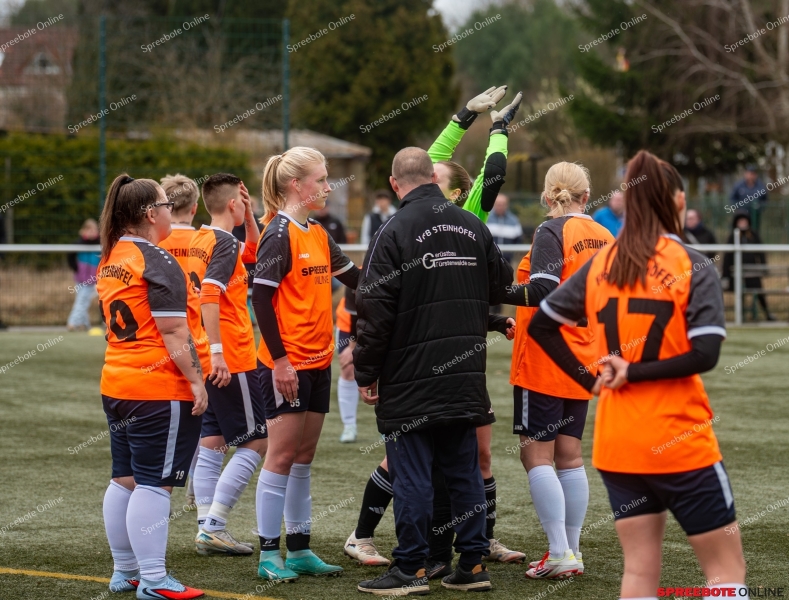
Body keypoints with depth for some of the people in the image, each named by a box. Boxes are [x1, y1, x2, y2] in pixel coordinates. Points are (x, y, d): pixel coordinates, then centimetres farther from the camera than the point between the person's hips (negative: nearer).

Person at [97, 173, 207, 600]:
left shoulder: (110, 260, 12)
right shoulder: (157, 262, -13)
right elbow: (173, 332, -17)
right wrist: (197, 380, -13)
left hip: (115, 384, 9)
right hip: (159, 389, -9)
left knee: (125, 480, 13)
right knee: (153, 484, -6)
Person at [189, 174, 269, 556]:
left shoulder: (201, 240, 14)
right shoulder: (224, 242, -14)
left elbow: (253, 252, 31)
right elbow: (209, 295, -25)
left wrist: (249, 216, 17)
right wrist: (217, 351, -28)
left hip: (211, 361, 9)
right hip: (231, 360, -9)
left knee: (212, 440, 10)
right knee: (256, 441, -2)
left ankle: (207, 528, 10)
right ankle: (213, 525, -6)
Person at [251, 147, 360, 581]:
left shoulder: (318, 235, 12)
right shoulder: (279, 234, -13)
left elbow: (356, 279, 19)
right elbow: (260, 296, -17)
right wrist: (279, 358, -19)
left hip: (318, 362, 8)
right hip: (287, 365, -8)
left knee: (304, 455, 11)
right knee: (282, 454, -4)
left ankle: (300, 549, 17)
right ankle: (269, 554, 2)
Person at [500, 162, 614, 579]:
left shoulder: (551, 232, -12)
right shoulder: (605, 238, 9)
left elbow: (542, 291, -23)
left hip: (543, 361, -7)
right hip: (583, 362, 7)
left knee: (536, 454, -4)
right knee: (569, 456, 12)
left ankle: (559, 555, -10)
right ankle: (571, 552, 13)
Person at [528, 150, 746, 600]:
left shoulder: (600, 264, 5)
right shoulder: (693, 267, -9)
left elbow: (542, 325, 8)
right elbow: (705, 355, -18)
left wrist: (590, 380, 6)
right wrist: (636, 372, -11)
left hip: (616, 444, 5)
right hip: (679, 442, -5)